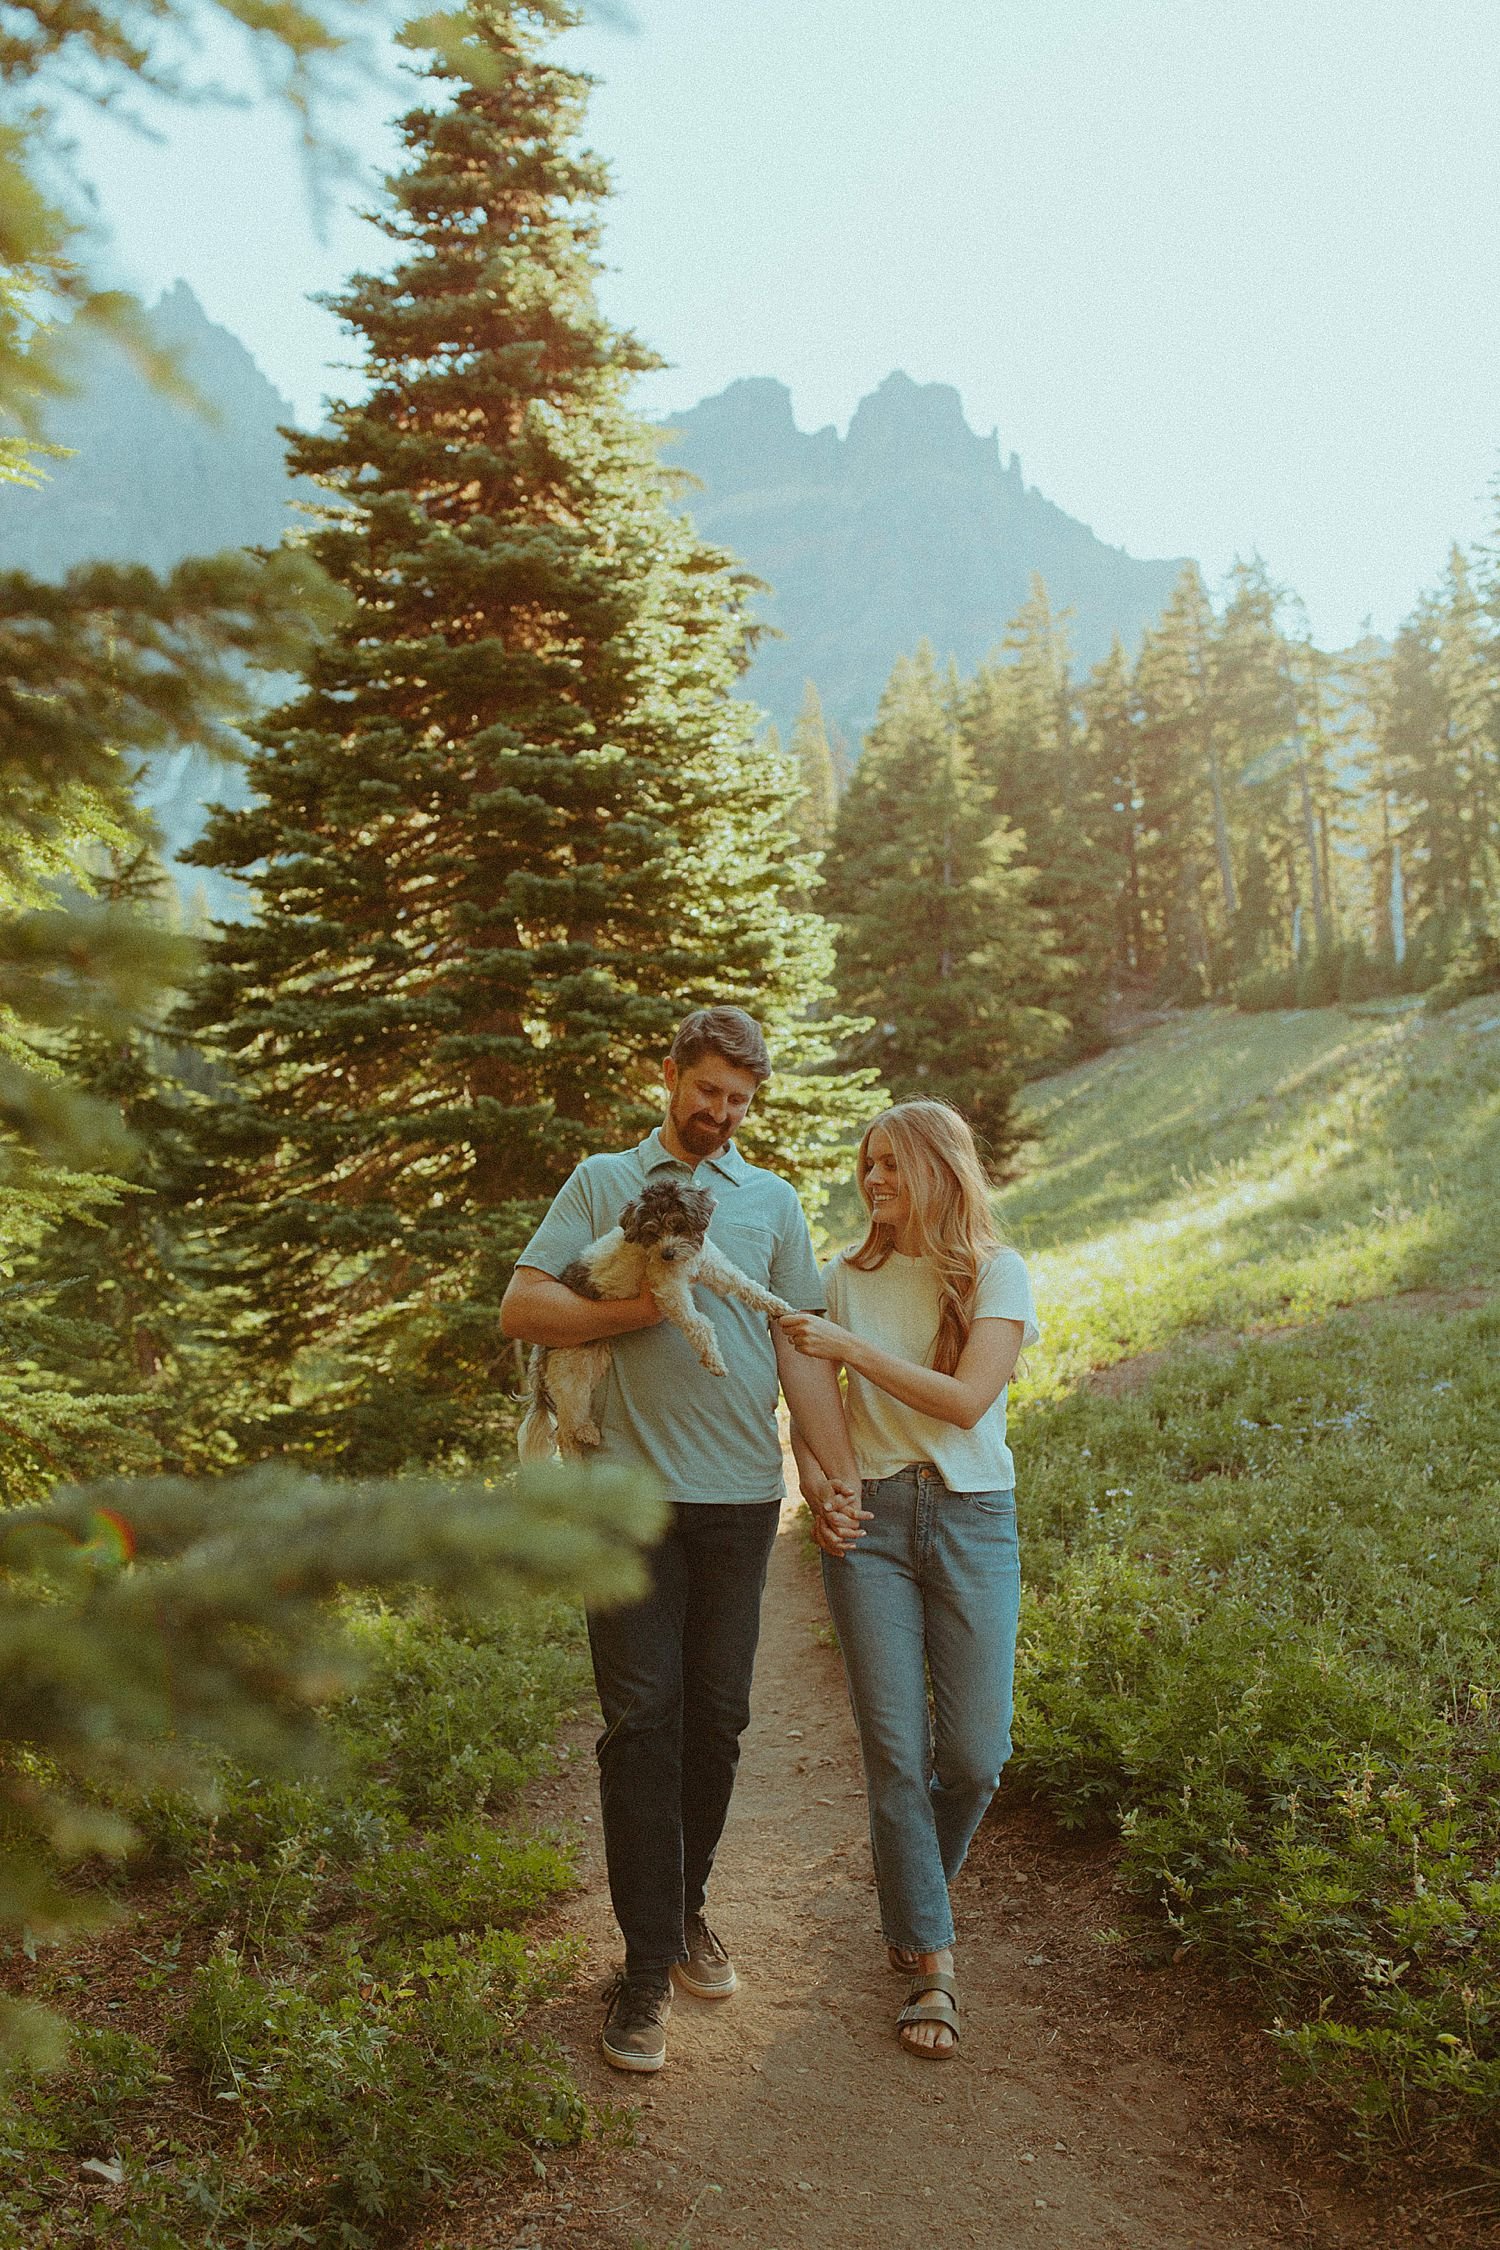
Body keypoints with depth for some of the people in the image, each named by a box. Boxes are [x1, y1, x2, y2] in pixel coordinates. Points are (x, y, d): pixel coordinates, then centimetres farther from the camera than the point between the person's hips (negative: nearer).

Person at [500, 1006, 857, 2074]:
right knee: (642, 1717, -3)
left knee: (718, 1716, 9)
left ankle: (685, 1910, 29)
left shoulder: (773, 1200, 13)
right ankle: (648, 1967, 5)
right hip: (631, 1488, -2)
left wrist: (842, 1471, -1)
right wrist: (635, 1310, -12)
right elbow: (522, 1307, -1)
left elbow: (801, 1347, 7)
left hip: (742, 1493, 2)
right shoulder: (603, 1182, 8)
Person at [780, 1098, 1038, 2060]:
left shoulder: (996, 1274, -1)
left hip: (973, 1519, -1)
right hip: (871, 1520, 1)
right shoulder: (850, 1279, 8)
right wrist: (819, 1490, -4)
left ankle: (914, 1890, 31)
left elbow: (966, 1400, -13)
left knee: (975, 1755, 0)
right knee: (896, 1751, -3)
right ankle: (931, 1962, 10)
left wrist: (851, 1348, -16)